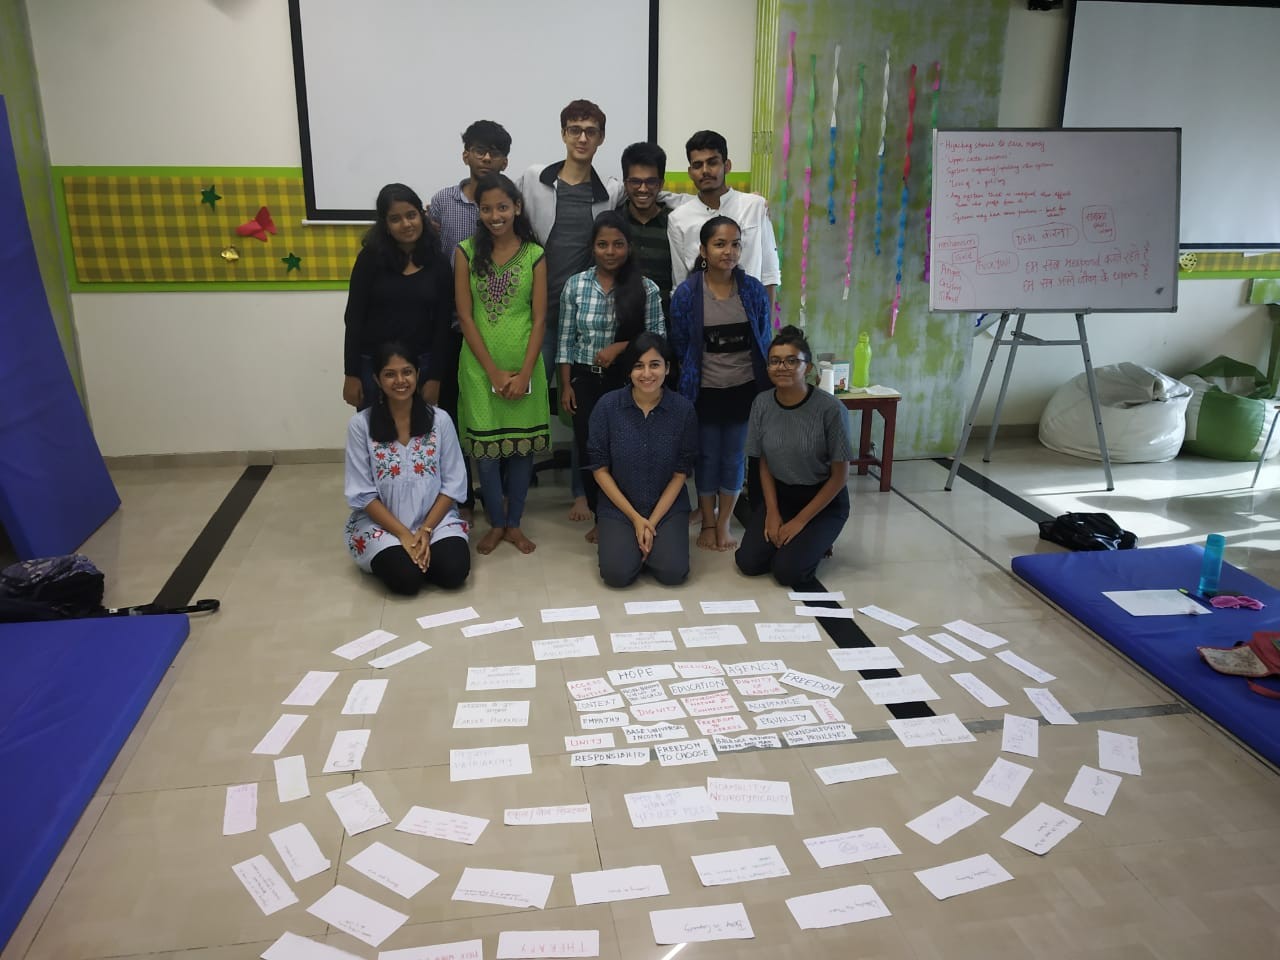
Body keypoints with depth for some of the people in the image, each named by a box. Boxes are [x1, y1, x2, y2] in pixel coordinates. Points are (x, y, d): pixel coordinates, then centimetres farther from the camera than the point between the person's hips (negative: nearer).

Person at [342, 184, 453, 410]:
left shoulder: (438, 263, 1)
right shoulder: (371, 258, -5)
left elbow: (442, 323, 2)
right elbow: (354, 318, -4)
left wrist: (434, 377, -3)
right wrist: (351, 374, -7)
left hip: (420, 365, 1)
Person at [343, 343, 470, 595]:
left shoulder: (440, 420, -4)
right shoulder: (361, 424, -8)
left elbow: (453, 484, -2)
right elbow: (362, 493, -8)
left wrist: (425, 530, -14)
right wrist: (403, 533, -16)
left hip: (435, 517, 2)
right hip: (381, 522, -1)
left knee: (453, 571, -22)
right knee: (406, 578, -25)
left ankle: (424, 548, 9)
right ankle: (389, 558, 10)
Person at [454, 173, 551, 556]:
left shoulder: (534, 255, 0)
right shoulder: (467, 251, -1)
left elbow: (539, 319, -2)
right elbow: (465, 316, -4)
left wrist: (523, 372, -11)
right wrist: (493, 371, -10)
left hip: (523, 364, 0)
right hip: (480, 366, 0)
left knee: (523, 444, 6)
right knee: (485, 445, 3)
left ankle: (514, 522, 22)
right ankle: (496, 523, 20)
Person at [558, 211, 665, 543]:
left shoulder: (646, 288, -4)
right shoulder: (575, 284, 0)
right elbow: (566, 341, 4)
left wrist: (620, 347, -16)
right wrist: (566, 385, 0)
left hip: (625, 380, -2)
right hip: (585, 379, 2)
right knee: (588, 449, 6)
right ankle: (600, 518, 24)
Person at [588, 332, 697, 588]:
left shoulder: (683, 409, -11)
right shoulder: (608, 405, -12)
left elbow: (681, 473, -5)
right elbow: (599, 468, -7)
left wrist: (653, 521, -12)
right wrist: (635, 518, -10)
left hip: (668, 507, 1)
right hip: (619, 507, 0)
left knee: (672, 572, -18)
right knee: (617, 573, -18)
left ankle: (652, 543, 15)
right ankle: (631, 544, 15)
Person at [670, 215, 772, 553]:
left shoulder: (754, 290, -3)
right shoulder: (686, 293, -9)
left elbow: (763, 341, 5)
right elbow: (679, 346, 0)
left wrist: (765, 386, 7)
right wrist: (689, 382, 4)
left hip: (744, 389, 1)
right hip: (705, 391, -1)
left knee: (734, 458, 10)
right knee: (707, 458, 10)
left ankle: (723, 525, 25)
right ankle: (707, 524, 27)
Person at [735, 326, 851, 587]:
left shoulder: (830, 409, -22)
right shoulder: (762, 404, -9)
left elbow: (840, 475, -14)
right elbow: (764, 463, 3)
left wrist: (800, 521, -14)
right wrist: (772, 513, -8)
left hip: (824, 500, -4)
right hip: (780, 493, 4)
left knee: (787, 571, -17)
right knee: (748, 562, -12)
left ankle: (816, 543, 14)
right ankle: (785, 539, 17)